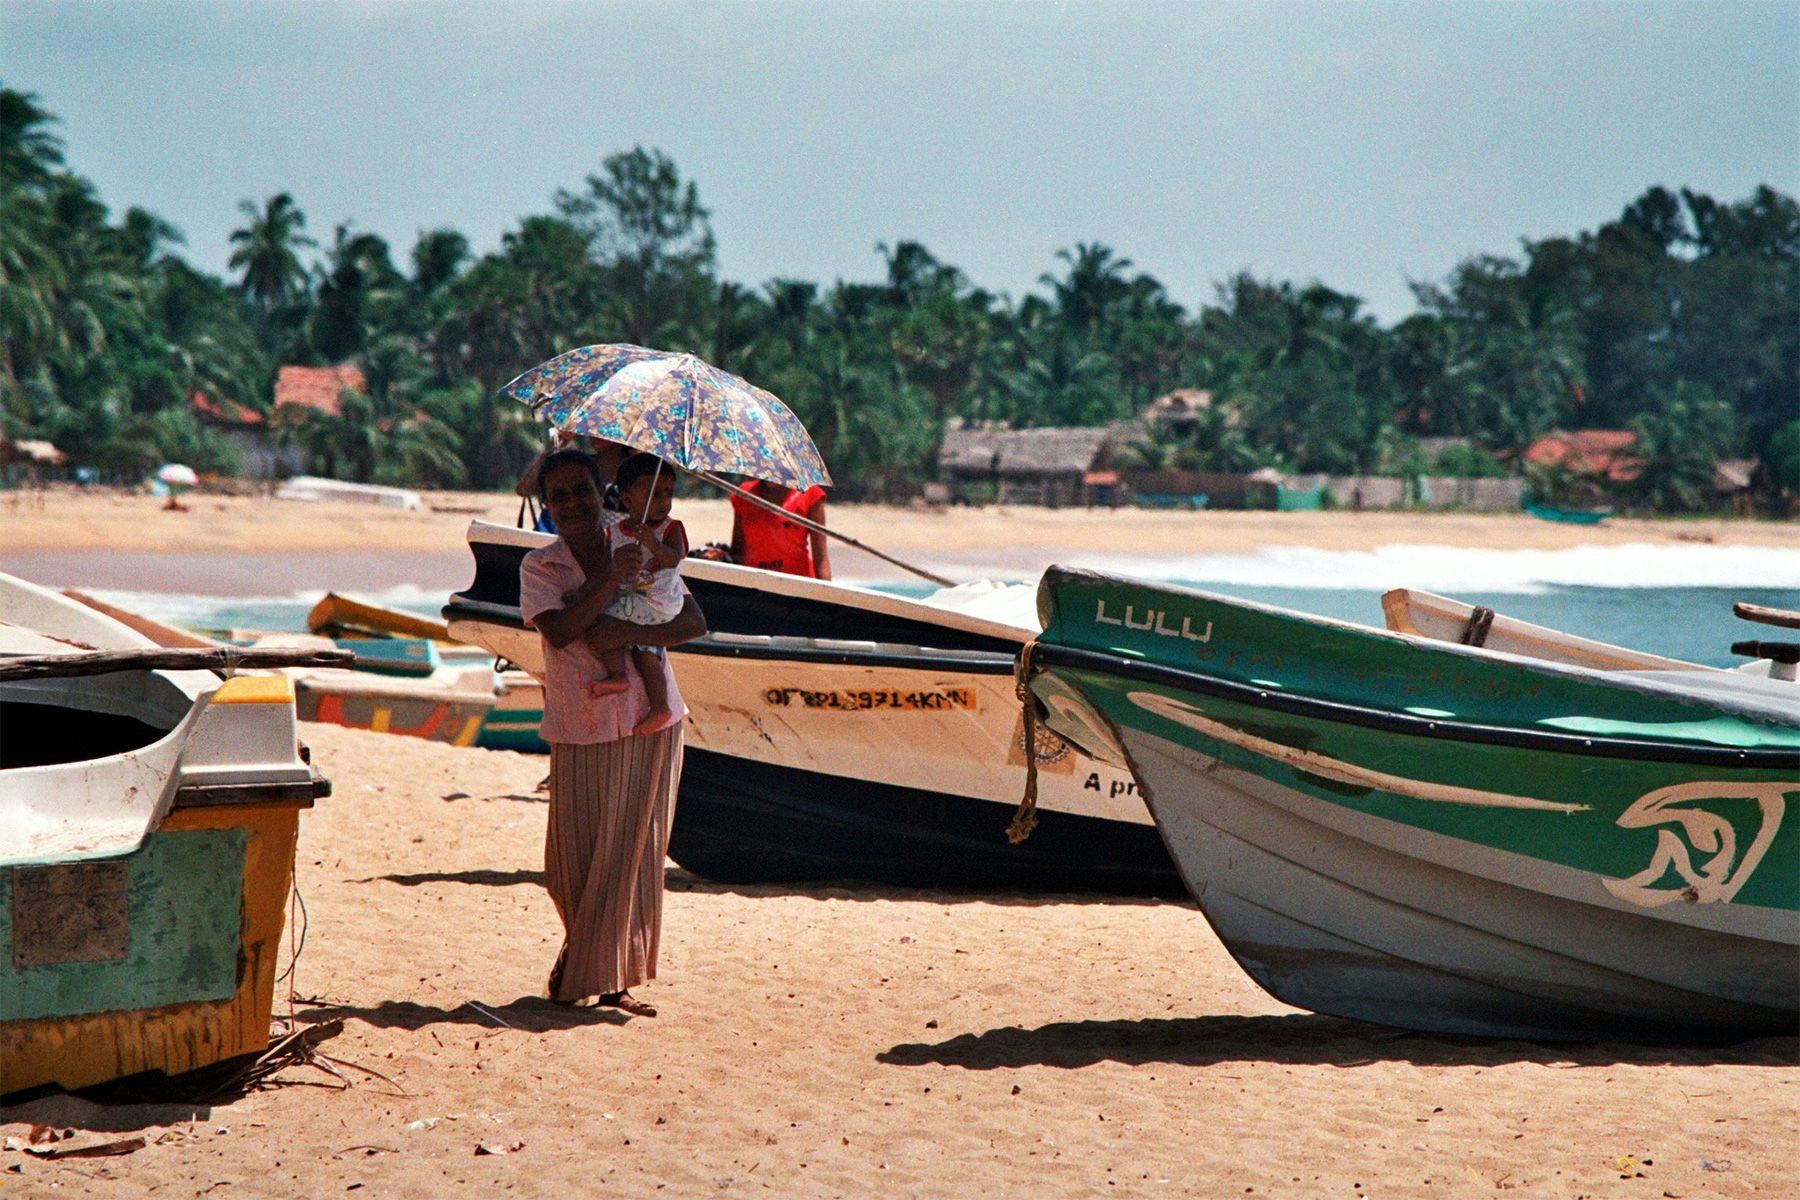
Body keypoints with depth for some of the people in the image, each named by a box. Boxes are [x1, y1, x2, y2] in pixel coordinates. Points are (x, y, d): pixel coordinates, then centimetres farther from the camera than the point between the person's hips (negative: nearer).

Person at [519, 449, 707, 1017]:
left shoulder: (640, 549, 5)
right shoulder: (539, 567, 0)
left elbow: (694, 622, -4)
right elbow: (559, 632, -18)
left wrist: (626, 632, -19)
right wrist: (612, 577, -23)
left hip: (650, 722, 1)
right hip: (580, 730, -1)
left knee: (633, 851, 1)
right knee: (572, 860, -1)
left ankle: (613, 980, 11)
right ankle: (581, 953, 26)